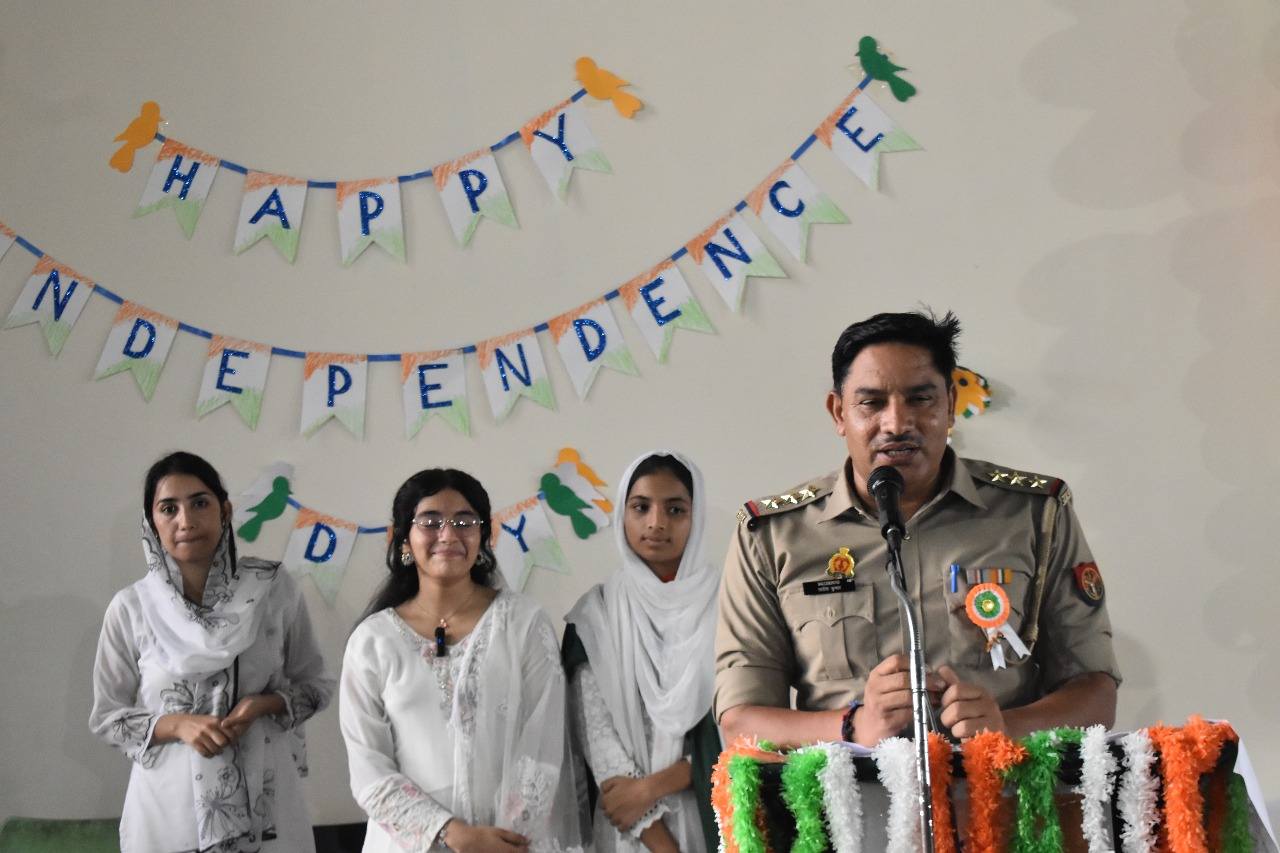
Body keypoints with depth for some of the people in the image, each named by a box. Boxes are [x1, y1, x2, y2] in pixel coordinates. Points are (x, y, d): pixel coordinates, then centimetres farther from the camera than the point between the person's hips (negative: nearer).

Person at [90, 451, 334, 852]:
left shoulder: (274, 589, -5)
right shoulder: (130, 608, -5)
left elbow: (316, 685, 5)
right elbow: (107, 718, 3)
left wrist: (265, 704, -14)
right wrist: (176, 725, -14)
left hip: (263, 800, 0)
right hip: (169, 804, 0)